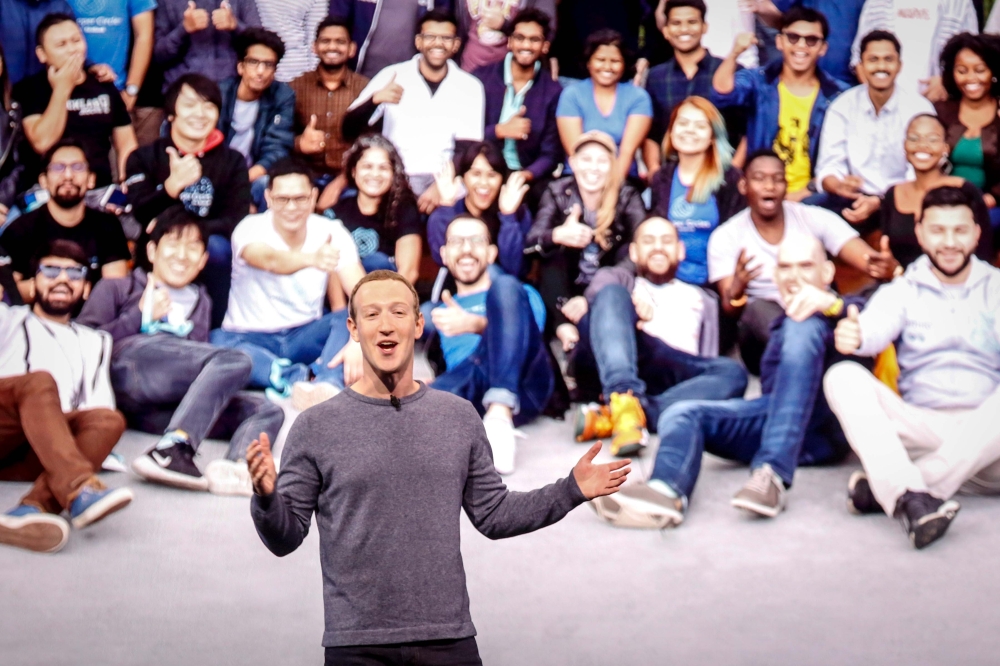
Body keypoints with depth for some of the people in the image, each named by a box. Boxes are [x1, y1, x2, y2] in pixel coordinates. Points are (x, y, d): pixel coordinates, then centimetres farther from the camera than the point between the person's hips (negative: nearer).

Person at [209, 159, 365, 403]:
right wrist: (311, 259, -61)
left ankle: (329, 384, -49)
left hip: (306, 335, 2)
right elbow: (270, 260, -38)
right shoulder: (250, 229, -14)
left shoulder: (332, 233, -7)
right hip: (251, 339, -2)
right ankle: (298, 378, -43)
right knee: (216, 342, -34)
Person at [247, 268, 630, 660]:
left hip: (450, 641, 2)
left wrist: (571, 491, 4)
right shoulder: (316, 428, -2)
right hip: (358, 645, -2)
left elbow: (493, 515, 13)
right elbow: (285, 538, -1)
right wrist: (266, 497, -21)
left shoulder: (461, 418, 7)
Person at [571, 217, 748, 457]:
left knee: (732, 373, -26)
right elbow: (599, 297, 2)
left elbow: (706, 365, 18)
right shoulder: (616, 278, 29)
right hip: (607, 370, -2)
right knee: (612, 294, -25)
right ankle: (623, 401, -48)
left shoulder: (702, 301, 34)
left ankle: (610, 417, -41)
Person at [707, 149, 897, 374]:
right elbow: (730, 310, -9)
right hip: (767, 335, -1)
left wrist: (888, 268, -35)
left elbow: (873, 261, -9)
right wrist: (736, 291, -34)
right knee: (758, 309, -35)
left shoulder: (816, 219, 3)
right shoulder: (725, 237, 1)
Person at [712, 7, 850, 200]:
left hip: (810, 198, -1)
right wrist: (734, 54, -34)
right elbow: (723, 94, -17)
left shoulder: (838, 96, 4)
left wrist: (809, 192, -11)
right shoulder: (758, 81, 4)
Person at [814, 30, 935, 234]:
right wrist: (839, 185, -28)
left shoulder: (919, 108, -4)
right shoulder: (842, 107, 3)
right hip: (855, 199, 1)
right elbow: (828, 167, -2)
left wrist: (878, 203, -27)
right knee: (809, 208, -28)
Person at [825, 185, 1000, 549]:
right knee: (843, 377, -21)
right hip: (921, 429, 1)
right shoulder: (902, 291, 11)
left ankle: (883, 487, -33)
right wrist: (854, 334, -35)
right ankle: (912, 498, -44)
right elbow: (877, 327, -11)